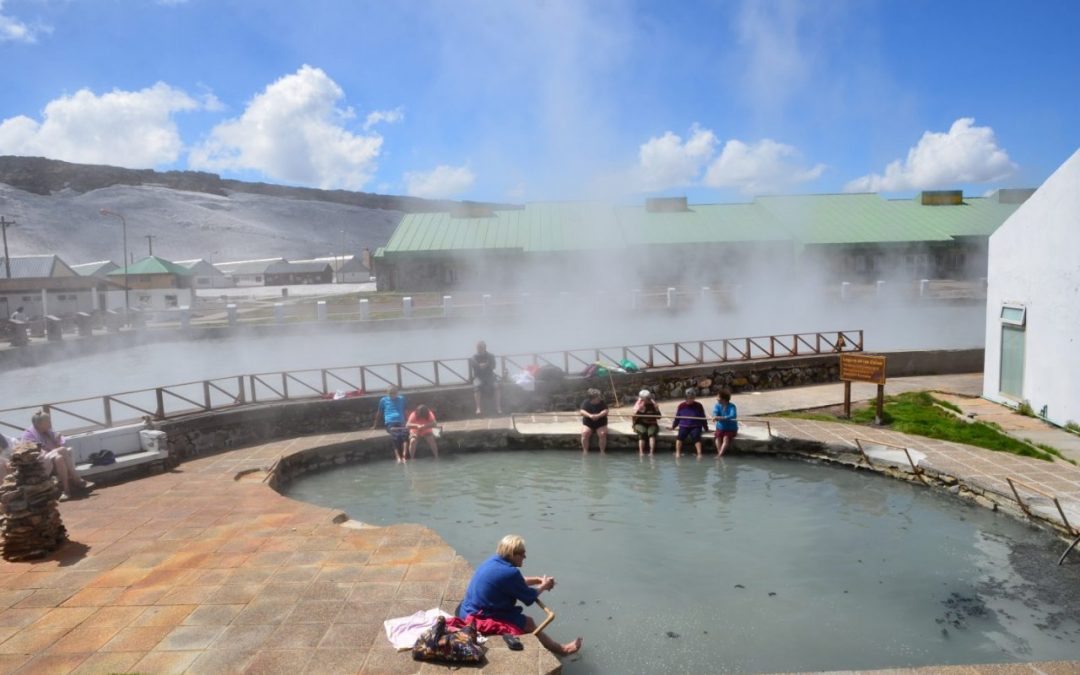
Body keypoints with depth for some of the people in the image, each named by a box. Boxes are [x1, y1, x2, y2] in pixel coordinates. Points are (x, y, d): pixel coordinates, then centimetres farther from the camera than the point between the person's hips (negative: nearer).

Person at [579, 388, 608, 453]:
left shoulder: (602, 403, 0)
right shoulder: (586, 402, -2)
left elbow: (605, 411, -15)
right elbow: (582, 412, -14)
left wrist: (598, 416, -34)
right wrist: (590, 415, -33)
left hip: (600, 424, 0)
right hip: (587, 424, 0)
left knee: (603, 434, -30)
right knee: (585, 433, -30)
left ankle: (602, 452, -19)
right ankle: (585, 452, -22)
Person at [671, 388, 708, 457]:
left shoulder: (698, 406, 7)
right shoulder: (681, 406, 9)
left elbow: (703, 418, 13)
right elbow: (677, 417, 16)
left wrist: (705, 427, 11)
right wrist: (673, 426, 12)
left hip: (696, 426, -1)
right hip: (684, 426, 1)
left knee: (696, 436, -28)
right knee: (680, 435, -26)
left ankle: (699, 454, -33)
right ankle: (677, 453, -28)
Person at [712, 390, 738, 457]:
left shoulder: (732, 406, -12)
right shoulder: (717, 406, 1)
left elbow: (733, 416, -30)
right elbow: (715, 414, -16)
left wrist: (721, 418, -42)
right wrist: (715, 417, -42)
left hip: (731, 428, -3)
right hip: (721, 428, 3)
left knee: (726, 438, -31)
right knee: (717, 437, -27)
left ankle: (720, 454, -41)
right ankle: (720, 454, -36)